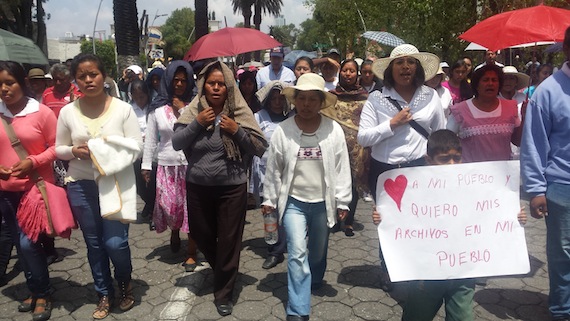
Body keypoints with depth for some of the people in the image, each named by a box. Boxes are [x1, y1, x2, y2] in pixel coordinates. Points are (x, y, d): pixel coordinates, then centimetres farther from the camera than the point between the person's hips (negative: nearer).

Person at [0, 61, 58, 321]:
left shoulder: (42, 112, -8)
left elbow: (56, 147, -5)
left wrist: (33, 162, -18)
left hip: (36, 187, -4)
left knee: (28, 241, -6)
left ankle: (43, 294, 14)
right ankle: (36, 291, 29)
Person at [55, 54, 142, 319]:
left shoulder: (122, 108, -6)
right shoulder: (67, 111, 1)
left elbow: (137, 145, -6)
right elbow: (59, 149, 8)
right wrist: (75, 151, -13)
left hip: (117, 183, -2)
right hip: (81, 185, 3)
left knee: (115, 242, -6)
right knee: (94, 244, 13)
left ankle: (125, 282, 28)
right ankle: (104, 294, 33)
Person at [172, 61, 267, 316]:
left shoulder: (240, 112, -5)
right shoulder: (194, 111, 0)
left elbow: (261, 148, -6)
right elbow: (176, 144, -4)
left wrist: (237, 131, -18)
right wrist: (197, 123, -15)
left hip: (232, 187, -2)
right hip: (197, 187, 3)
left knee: (228, 241, 6)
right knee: (202, 236, 18)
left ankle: (224, 293, 26)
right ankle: (221, 271, 49)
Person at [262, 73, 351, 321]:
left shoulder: (334, 130, -8)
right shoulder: (282, 131, -8)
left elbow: (342, 168, -3)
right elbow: (273, 169, 0)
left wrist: (342, 202, -2)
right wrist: (269, 199, 5)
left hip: (323, 202, 2)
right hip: (293, 201, -1)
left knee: (318, 251, 19)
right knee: (297, 252, -10)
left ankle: (314, 283, 49)